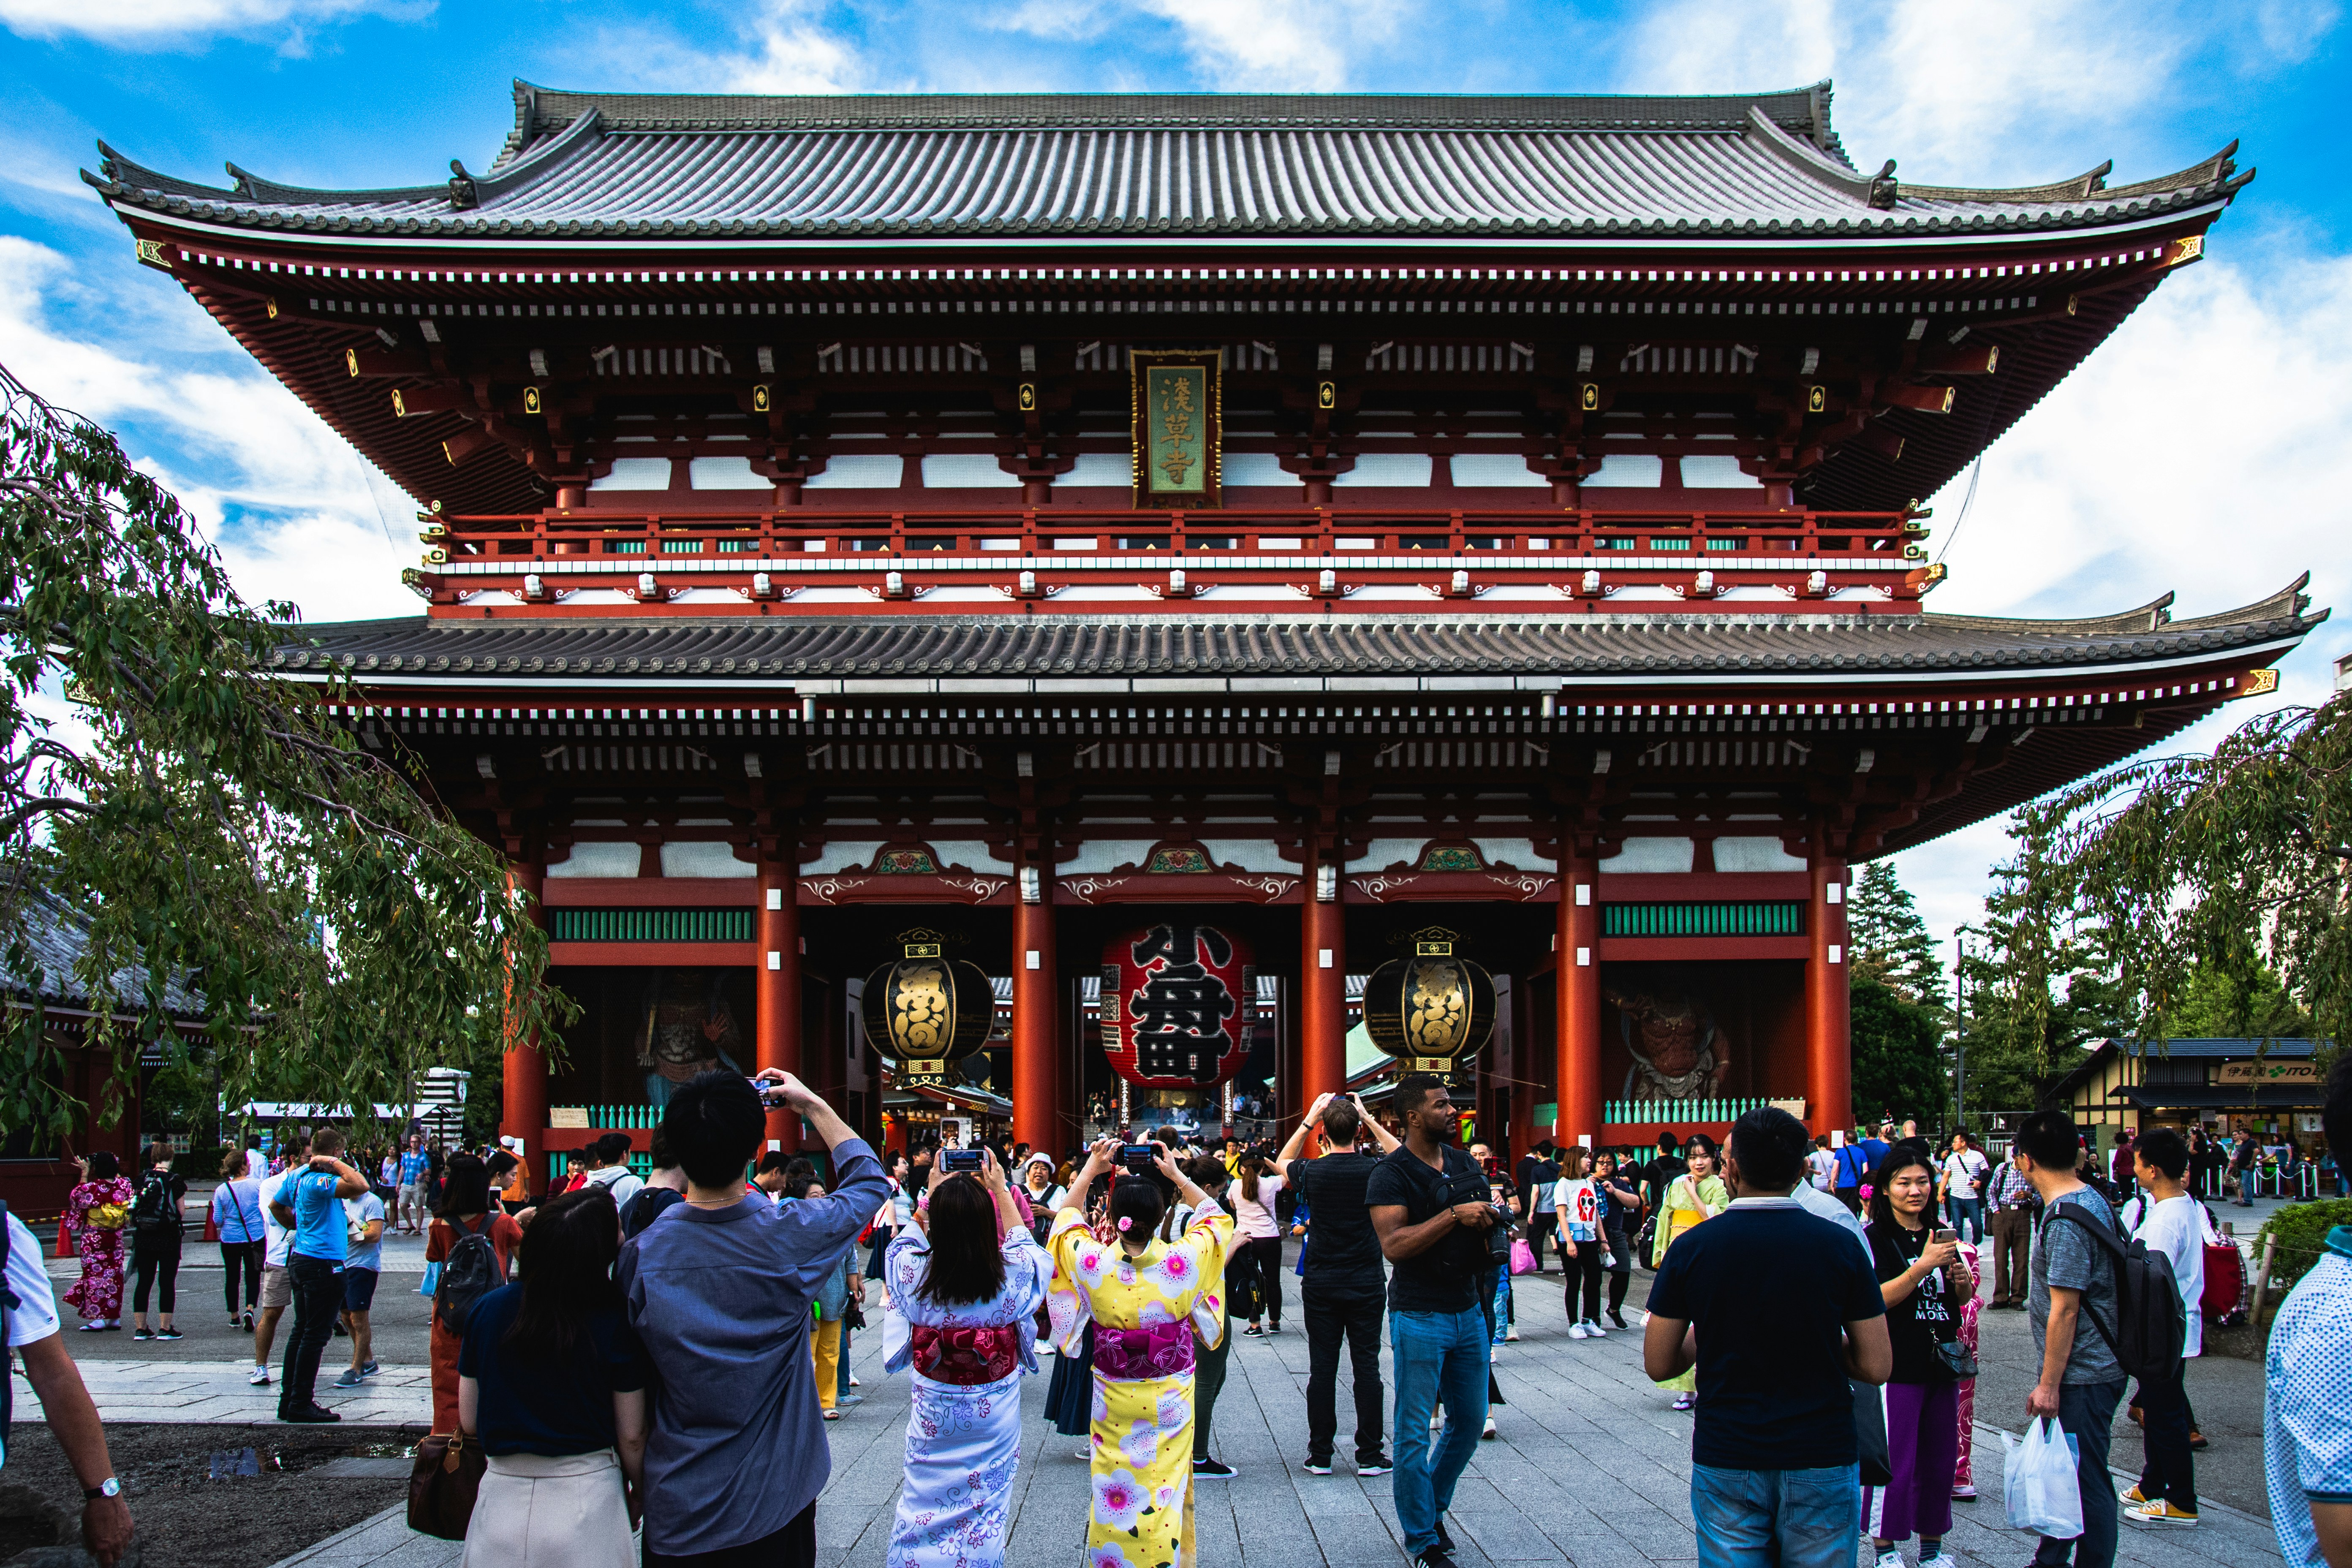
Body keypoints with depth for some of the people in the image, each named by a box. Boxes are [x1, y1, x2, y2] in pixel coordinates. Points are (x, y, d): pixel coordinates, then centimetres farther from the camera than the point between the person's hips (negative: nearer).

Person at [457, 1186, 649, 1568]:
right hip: (588, 1493, -2)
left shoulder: (487, 1310, -6)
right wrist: (638, 1492, 9)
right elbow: (632, 1436, -9)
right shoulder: (615, 1323, -15)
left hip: (503, 1493, 2)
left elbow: (468, 1422, 1)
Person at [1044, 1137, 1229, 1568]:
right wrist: (1176, 1175, 5)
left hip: (1112, 1395, 0)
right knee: (1167, 1490, 15)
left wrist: (1090, 1170, 8)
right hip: (1171, 1396, 0)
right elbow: (1215, 1216, 2)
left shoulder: (1091, 1261, -18)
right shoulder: (1183, 1260, -19)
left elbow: (1066, 1217, 5)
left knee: (1113, 1492, 15)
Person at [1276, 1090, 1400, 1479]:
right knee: (1367, 1366, 5)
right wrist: (1370, 1119, 10)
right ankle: (1370, 1455, 8)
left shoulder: (1312, 1172, -7)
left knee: (1322, 1368, 5)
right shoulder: (1374, 1170, -9)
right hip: (1367, 1283, 0)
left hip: (1321, 1284, 1)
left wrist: (1308, 1120, 12)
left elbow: (1282, 1162, 18)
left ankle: (1320, 1455, 10)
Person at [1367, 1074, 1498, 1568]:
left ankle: (1431, 1506, 34)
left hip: (1468, 1311, 7)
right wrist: (1454, 1216, -26)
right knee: (1415, 1432, 0)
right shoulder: (1391, 1175, -12)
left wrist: (1493, 1224, -2)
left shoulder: (1466, 1165, 9)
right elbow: (1394, 1245, -23)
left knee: (1470, 1422, 15)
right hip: (1420, 1318, -7)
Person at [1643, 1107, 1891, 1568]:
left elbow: (1658, 1366, -1)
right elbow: (1876, 1367, -6)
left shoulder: (1691, 1249, -7)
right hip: (1821, 1459, 0)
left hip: (1724, 1461, 0)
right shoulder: (1841, 1245, -8)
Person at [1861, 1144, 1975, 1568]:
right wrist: (1922, 1267, -26)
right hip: (1896, 1369, -6)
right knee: (1894, 1462, -3)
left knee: (1940, 1460, 10)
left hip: (1940, 1364, 6)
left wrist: (1961, 1280, -6)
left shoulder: (1940, 1236, 11)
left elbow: (1963, 1299, 17)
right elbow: (1876, 1299, -17)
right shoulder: (1874, 1239, -8)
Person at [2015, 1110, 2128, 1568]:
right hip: (2094, 1370, 10)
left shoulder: (2065, 1219, -22)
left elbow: (2065, 1310, -22)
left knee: (2086, 1482, -1)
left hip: (2080, 1376, -10)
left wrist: (2049, 1384, -17)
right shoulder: (2091, 1200, 9)